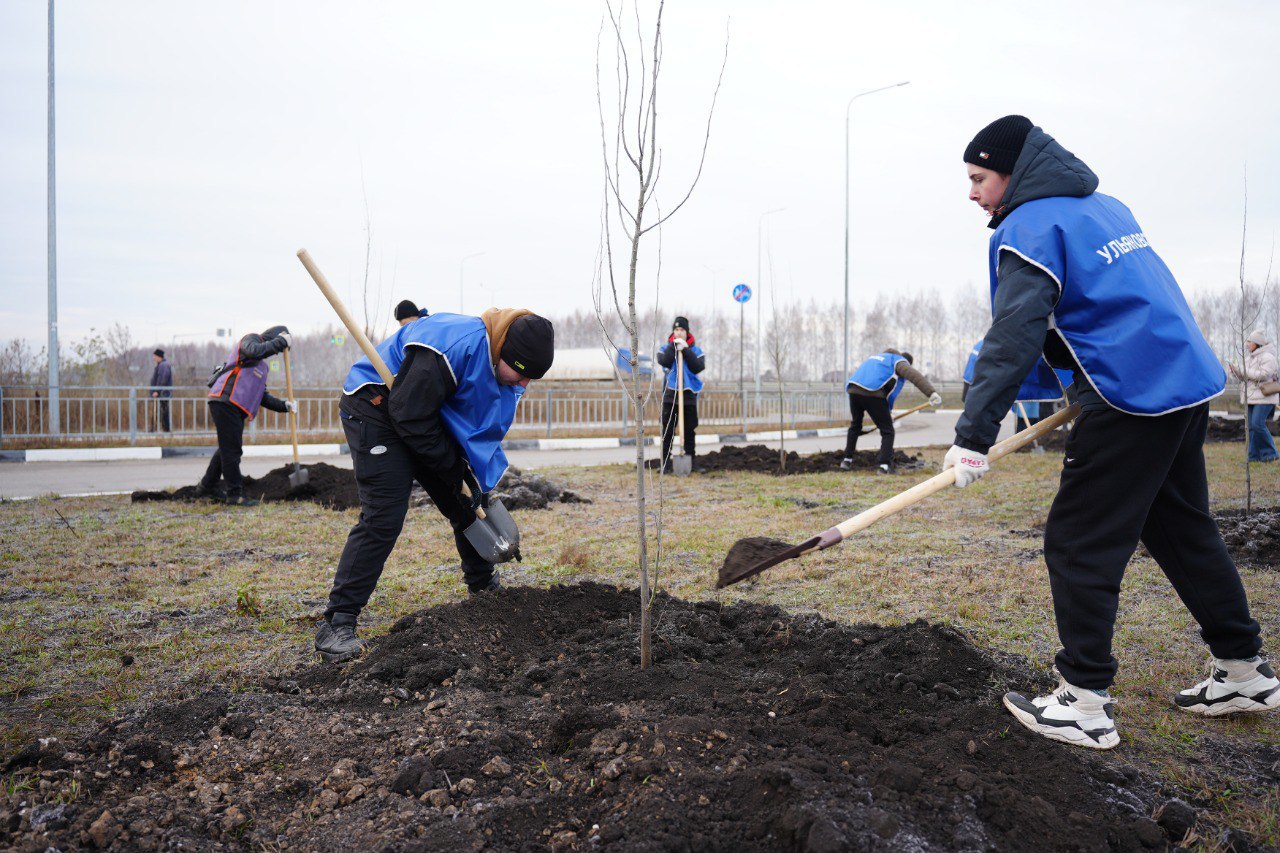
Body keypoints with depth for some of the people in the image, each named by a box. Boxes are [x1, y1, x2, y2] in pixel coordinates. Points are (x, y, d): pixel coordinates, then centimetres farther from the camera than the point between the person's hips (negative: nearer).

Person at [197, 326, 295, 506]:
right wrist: (281, 341, -15)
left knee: (228, 448, 18)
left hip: (234, 408, 10)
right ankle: (235, 494, -2)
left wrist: (284, 405, 11)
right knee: (232, 449, -6)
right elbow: (254, 351, -24)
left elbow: (262, 397, 23)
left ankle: (207, 486, 32)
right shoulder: (251, 339, 2)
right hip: (225, 401, -10)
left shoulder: (262, 366, 27)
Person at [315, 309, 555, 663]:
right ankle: (337, 625, -15)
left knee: (467, 506, 12)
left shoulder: (504, 369, -5)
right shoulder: (457, 346, -34)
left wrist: (478, 480, -7)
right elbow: (410, 415, -30)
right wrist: (455, 469, -20)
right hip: (377, 409, -9)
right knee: (383, 517, -19)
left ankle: (484, 589, 32)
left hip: (430, 413, 9)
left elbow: (486, 431, 6)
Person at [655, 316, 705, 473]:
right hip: (670, 395, -1)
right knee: (667, 431, 0)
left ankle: (691, 462, 14)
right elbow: (664, 362, -15)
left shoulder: (696, 350, 7)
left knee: (690, 431, 6)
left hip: (689, 395, 1)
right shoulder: (665, 348, 6)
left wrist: (685, 350, -13)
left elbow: (698, 367, -11)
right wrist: (673, 345, -14)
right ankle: (665, 464, 5)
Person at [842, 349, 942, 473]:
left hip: (853, 389, 7)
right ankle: (884, 465, -2)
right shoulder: (899, 361, 13)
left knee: (855, 425, 28)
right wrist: (932, 393, -20)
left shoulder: (877, 357, 36)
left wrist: (886, 413, 44)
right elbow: (914, 375, -9)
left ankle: (847, 460, 28)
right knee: (887, 430, 7)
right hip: (872, 393, -7)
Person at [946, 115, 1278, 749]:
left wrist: (973, 436, -19)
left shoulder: (1029, 227, -10)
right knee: (1184, 531, 20)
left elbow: (1013, 340, -19)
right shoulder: (1104, 207, 18)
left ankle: (1084, 703, 2)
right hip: (1191, 385, 10)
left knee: (1078, 545, -3)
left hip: (1132, 399, -9)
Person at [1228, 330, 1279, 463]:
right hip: (1251, 398, 9)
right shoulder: (1249, 358, 17)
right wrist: (1236, 371, 1)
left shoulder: (1267, 357, -9)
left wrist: (1246, 372, -15)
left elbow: (1264, 375, -21)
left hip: (1264, 397, -9)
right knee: (1251, 426, 4)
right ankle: (1254, 455, 8)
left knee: (1258, 424, -17)